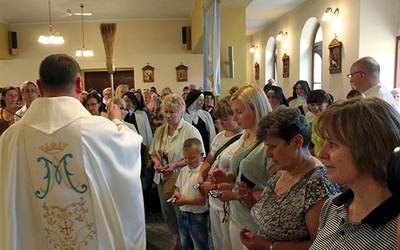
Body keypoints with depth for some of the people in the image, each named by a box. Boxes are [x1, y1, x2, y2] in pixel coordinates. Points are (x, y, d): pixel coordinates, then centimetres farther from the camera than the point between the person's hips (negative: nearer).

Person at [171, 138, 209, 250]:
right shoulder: (183, 170, 2)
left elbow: (205, 198, -23)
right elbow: (177, 187, 16)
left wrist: (185, 201, -23)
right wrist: (177, 194, -7)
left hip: (198, 216, -7)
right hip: (182, 213, 7)